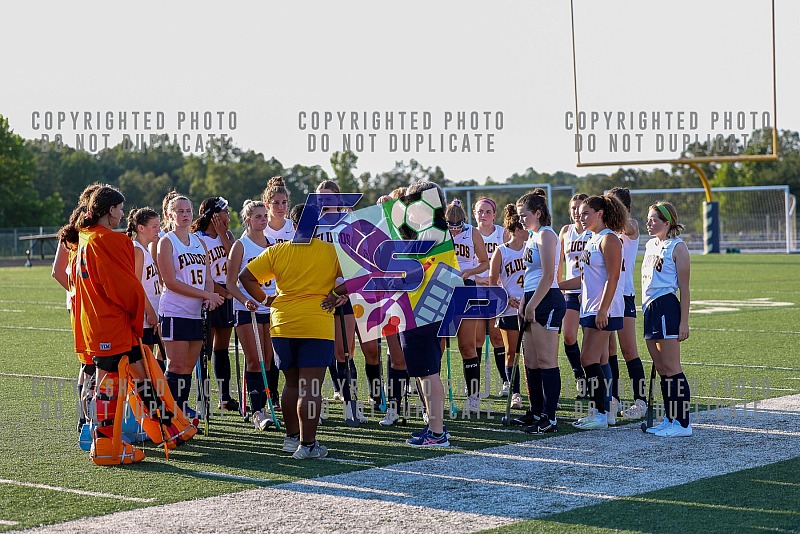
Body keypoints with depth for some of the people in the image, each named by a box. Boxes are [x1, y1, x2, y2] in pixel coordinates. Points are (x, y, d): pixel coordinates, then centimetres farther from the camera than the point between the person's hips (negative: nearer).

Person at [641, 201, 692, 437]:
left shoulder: (677, 247, -6)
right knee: (661, 370, 10)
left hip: (667, 307, -8)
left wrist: (684, 322, -13)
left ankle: (683, 423, -5)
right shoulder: (651, 245, 16)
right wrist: (647, 309, 16)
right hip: (649, 309, 8)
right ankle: (670, 420, 17)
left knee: (671, 369, -8)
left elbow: (684, 289, -9)